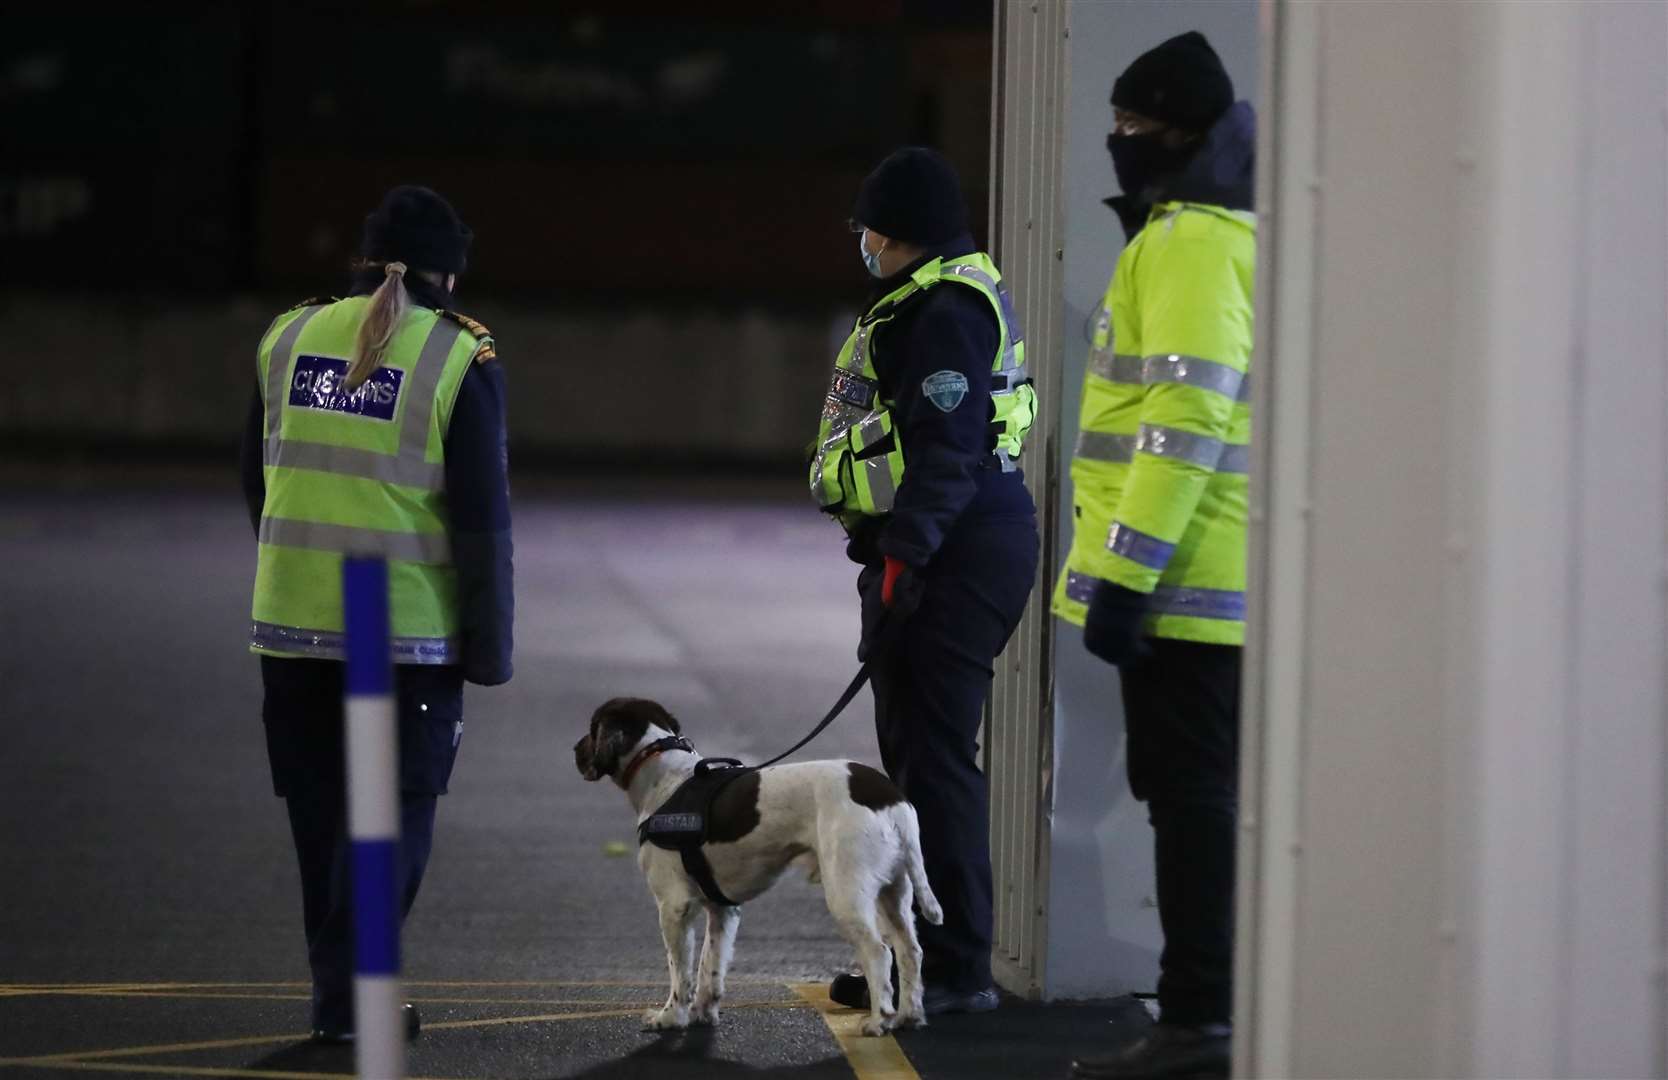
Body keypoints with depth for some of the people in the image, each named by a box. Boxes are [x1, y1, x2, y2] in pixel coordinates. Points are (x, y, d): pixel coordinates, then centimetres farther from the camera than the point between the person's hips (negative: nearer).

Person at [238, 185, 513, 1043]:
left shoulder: (290, 337, 7)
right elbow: (482, 518, -8)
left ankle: (339, 981, 20)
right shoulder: (460, 359, -7)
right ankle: (348, 992, -3)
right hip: (409, 631, -4)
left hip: (292, 619, 4)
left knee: (318, 812, 14)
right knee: (394, 811, 4)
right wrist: (489, 646, -3)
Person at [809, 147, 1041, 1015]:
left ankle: (958, 968, -9)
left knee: (933, 751, -10)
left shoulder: (948, 309, -15)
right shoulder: (930, 300, 20)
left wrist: (905, 552, -26)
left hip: (952, 553, -12)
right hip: (946, 551, 12)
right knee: (915, 750, 16)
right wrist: (897, 551, 24)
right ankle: (924, 953, 24)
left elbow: (946, 446, -22)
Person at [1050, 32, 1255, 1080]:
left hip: (1183, 587, -10)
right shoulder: (1243, 236, 19)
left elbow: (1185, 418, -22)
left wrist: (1124, 575, -22)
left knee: (1190, 798, -8)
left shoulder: (1190, 244, -14)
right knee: (1215, 799, 14)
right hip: (1233, 586, 10)